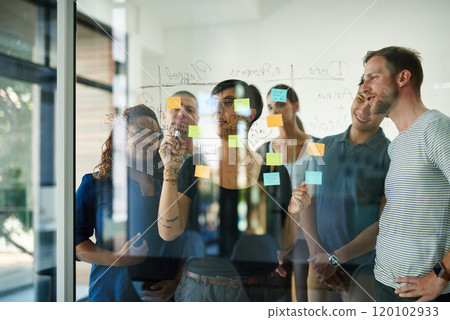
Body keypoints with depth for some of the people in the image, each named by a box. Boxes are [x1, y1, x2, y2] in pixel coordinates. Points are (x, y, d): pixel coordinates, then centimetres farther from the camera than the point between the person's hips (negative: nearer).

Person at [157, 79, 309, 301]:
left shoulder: (273, 171, -4)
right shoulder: (194, 167, -3)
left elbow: (283, 244, 4)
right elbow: (168, 232, -11)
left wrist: (293, 213, -15)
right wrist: (171, 168, -14)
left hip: (257, 290, 0)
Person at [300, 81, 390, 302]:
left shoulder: (392, 156, -8)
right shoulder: (324, 147, 6)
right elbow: (308, 202, 3)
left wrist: (336, 258, -15)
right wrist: (316, 253, -9)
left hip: (364, 271, -3)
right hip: (320, 266, 4)